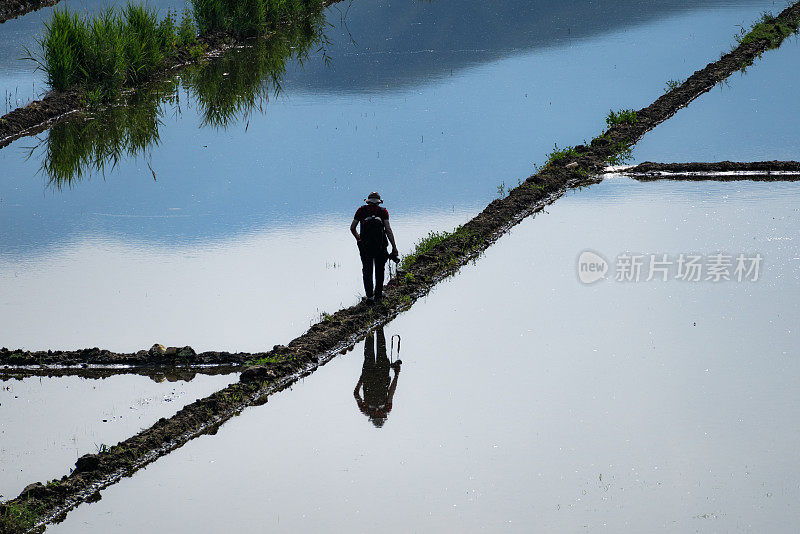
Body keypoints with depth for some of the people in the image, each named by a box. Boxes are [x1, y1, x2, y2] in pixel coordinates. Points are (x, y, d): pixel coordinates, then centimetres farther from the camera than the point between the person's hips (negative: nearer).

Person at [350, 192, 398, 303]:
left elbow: (352, 228, 7)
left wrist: (358, 238, 26)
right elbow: (388, 229, -5)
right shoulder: (383, 211, 3)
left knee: (367, 270, 7)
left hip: (365, 245, 0)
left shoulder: (361, 210, 6)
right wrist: (394, 247, -4)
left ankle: (369, 295, -3)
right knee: (379, 269, 17)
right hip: (380, 244, 0)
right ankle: (378, 294, 25)